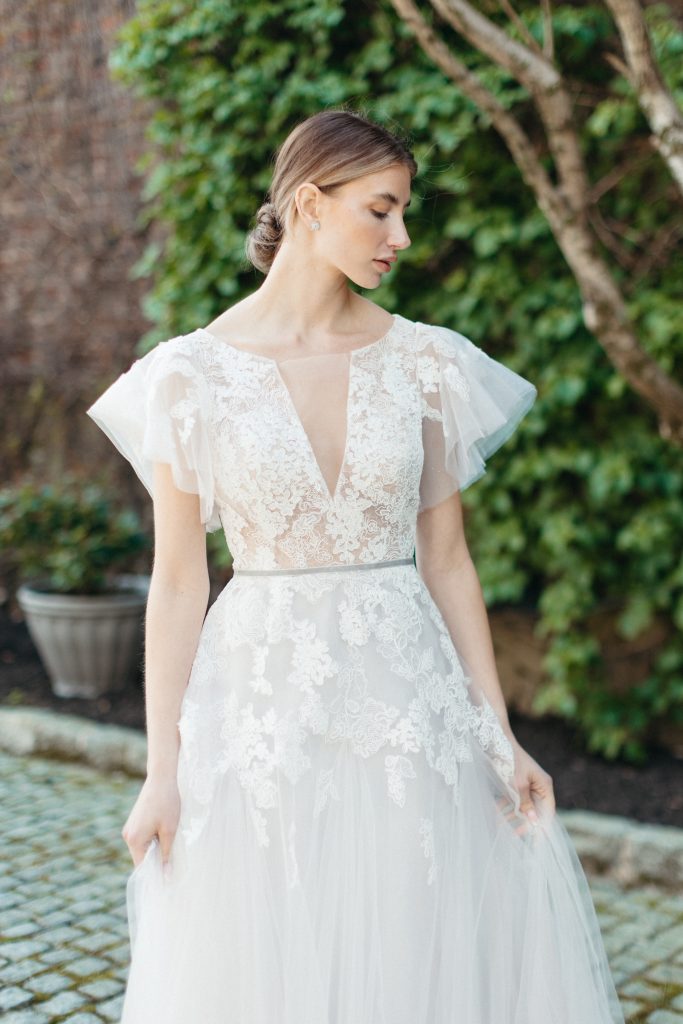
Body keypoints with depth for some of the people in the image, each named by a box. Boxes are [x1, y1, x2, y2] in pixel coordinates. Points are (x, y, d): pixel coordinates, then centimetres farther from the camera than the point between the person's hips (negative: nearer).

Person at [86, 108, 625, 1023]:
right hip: (260, 698, -2)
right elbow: (179, 580, -3)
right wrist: (162, 769, -4)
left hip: (409, 697, 2)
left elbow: (446, 559, 5)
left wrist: (499, 733, 1)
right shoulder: (193, 374, -5)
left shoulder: (426, 363, 2)